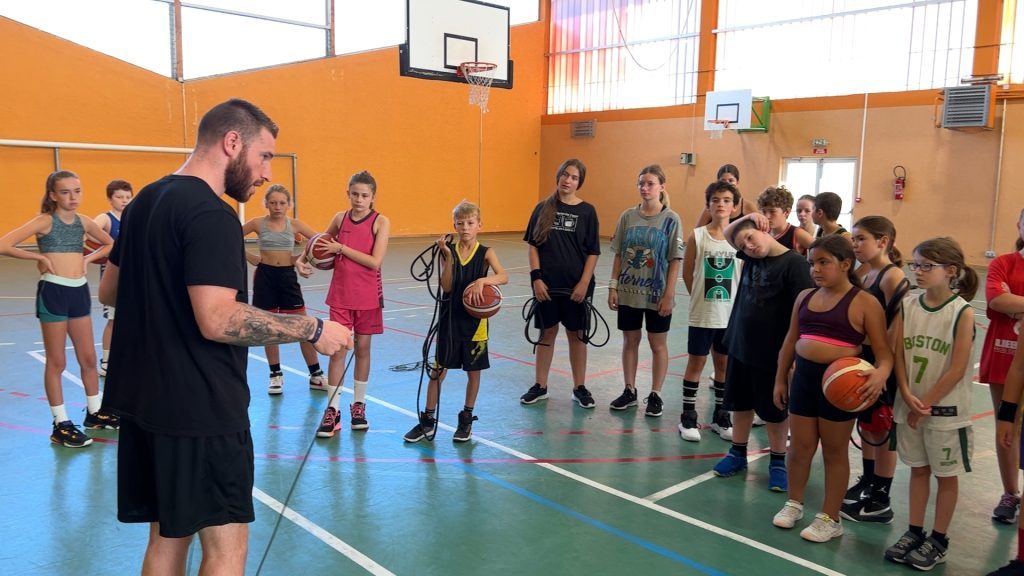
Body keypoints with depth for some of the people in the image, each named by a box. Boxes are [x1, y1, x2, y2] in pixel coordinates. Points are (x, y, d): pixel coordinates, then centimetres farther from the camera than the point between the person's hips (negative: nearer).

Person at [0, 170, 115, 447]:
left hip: (79, 291, 5)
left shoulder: (83, 222, 6)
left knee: (88, 358, 13)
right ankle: (61, 424, 12)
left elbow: (109, 244, 22)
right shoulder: (44, 221, -9)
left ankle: (95, 412, 28)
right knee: (57, 362, 4)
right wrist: (39, 257, -12)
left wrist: (88, 258, 7)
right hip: (53, 292, -5)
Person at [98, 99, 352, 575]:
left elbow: (109, 291, 19)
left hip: (144, 401, 9)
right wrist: (313, 329, -20)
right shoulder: (211, 215, -18)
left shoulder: (145, 202, 11)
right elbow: (218, 321, -26)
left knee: (166, 538, 18)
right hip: (200, 411, -9)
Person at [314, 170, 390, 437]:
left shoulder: (381, 222, -8)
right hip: (340, 294, 2)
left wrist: (341, 248, -17)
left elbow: (375, 261, -18)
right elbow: (322, 245, 21)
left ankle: (358, 405, 25)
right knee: (337, 350, 1)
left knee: (362, 348, 10)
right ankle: (333, 410, 8)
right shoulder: (340, 218, 3)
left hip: (368, 296, -2)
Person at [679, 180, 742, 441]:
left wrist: (734, 300, 2)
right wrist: (702, 297, 6)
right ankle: (688, 416, 18)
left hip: (731, 315, 2)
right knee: (696, 363, 7)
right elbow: (687, 274, 1)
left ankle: (721, 416, 26)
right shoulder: (697, 236, -7)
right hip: (702, 314, -2)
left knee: (724, 364, 13)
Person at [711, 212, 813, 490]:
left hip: (772, 355, -6)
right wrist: (744, 218, -1)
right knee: (740, 403, 18)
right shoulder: (751, 257, 3)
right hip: (740, 347, 6)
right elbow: (728, 234, 19)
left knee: (775, 410, 10)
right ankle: (738, 453, 33)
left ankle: (778, 462, 26)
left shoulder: (794, 263, -17)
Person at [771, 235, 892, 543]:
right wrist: (780, 379, 16)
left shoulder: (864, 303, -11)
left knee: (834, 450, 9)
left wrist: (881, 373, -32)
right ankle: (794, 503, 35)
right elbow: (790, 342, 14)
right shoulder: (805, 297, 6)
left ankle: (830, 518, 24)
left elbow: (883, 350, -12)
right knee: (800, 445, 14)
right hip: (804, 377, 5)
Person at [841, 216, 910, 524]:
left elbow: (897, 327, -22)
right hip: (862, 359, 8)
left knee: (882, 432, 4)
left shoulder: (893, 277, -17)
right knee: (865, 425, 20)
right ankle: (867, 483, 37)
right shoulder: (861, 272, 7)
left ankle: (880, 501, 16)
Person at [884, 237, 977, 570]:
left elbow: (957, 370, -15)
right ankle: (914, 532, 27)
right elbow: (899, 356, 1)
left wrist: (926, 404, -13)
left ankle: (939, 541, 22)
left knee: (946, 475, 10)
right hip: (910, 406, 4)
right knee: (918, 469, 16)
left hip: (946, 410, -4)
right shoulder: (908, 306, -1)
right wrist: (908, 397, -11)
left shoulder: (962, 312, -13)